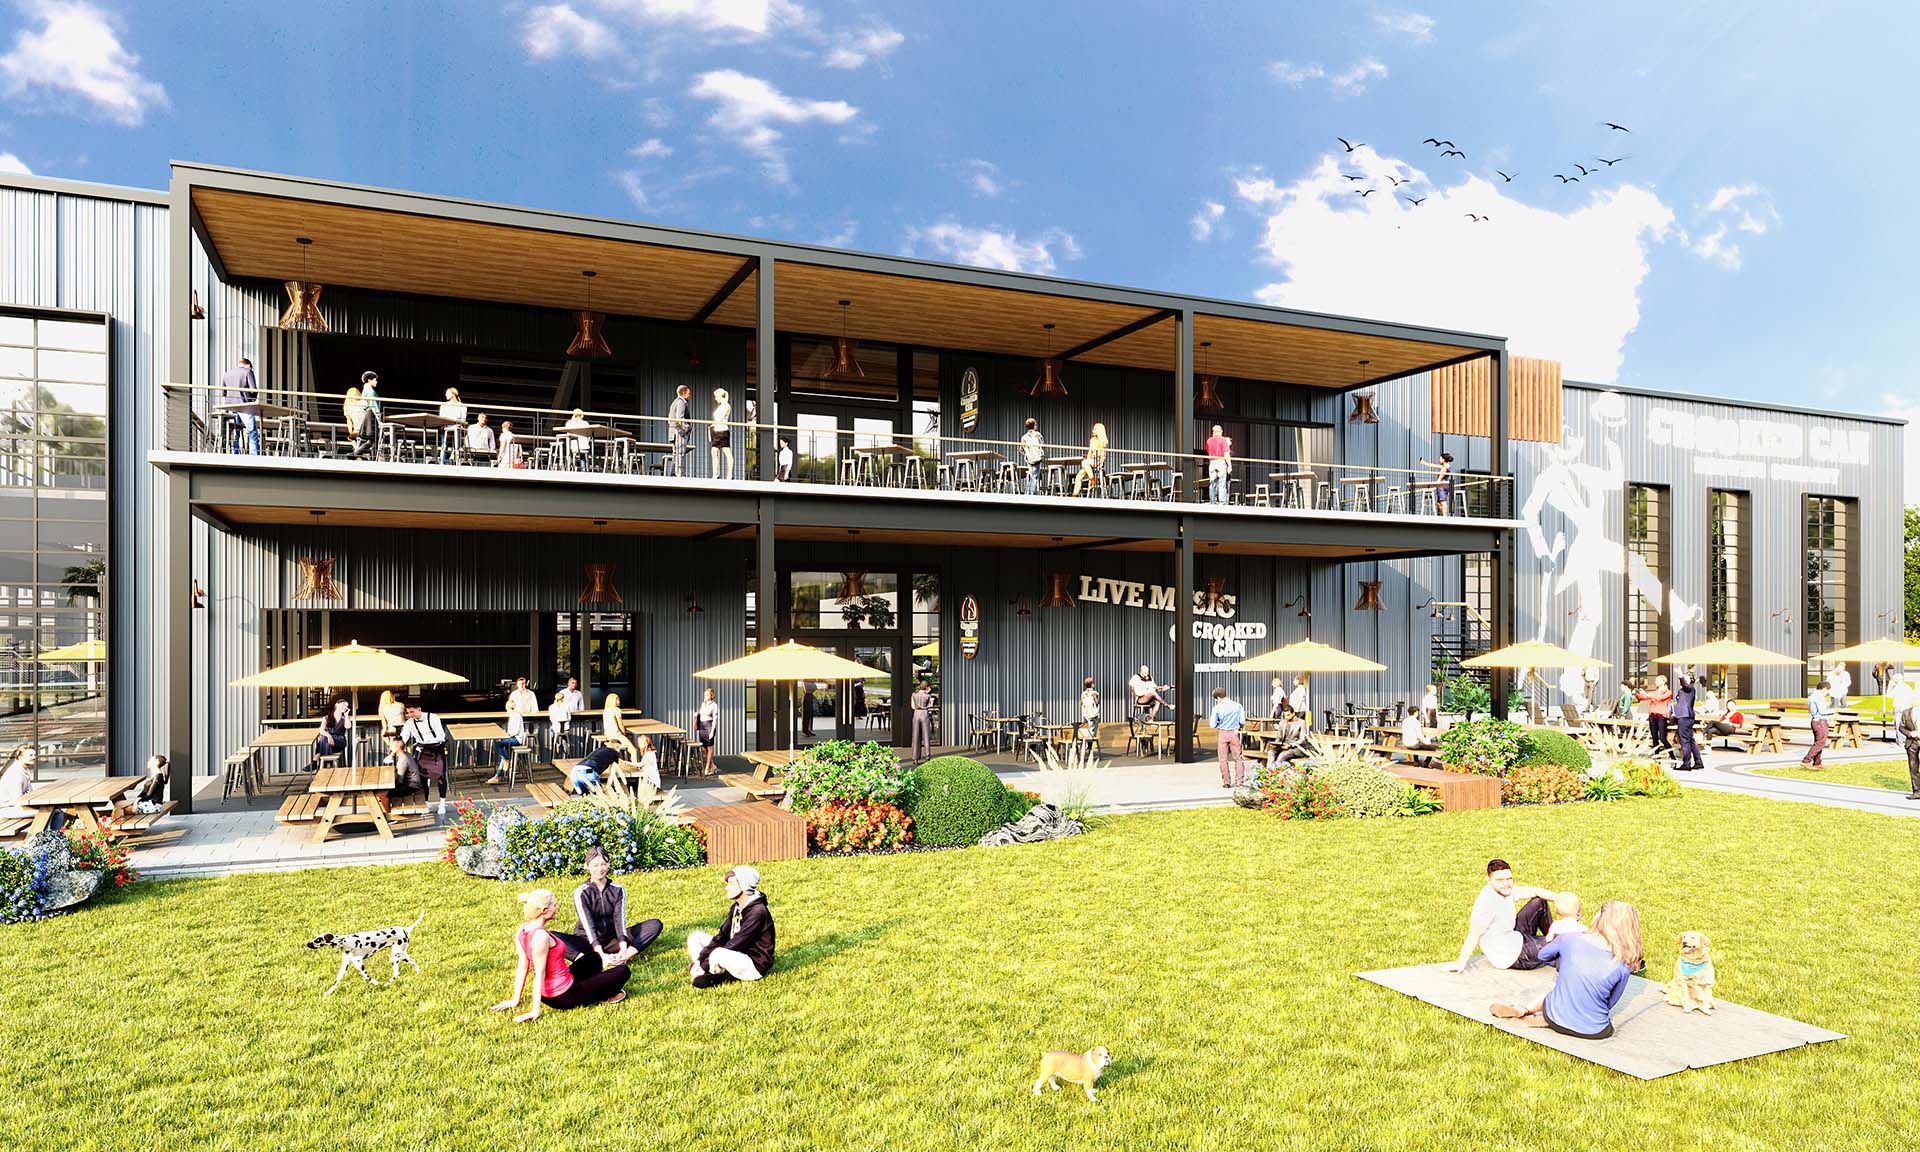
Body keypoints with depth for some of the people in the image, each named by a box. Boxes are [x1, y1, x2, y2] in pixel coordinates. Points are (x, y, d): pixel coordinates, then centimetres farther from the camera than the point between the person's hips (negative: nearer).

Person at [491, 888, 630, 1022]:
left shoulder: (521, 931, -1)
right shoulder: (541, 936, -28)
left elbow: (522, 966, 3)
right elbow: (539, 974, -25)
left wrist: (515, 1000, 7)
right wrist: (535, 1011, -22)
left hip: (547, 994, 10)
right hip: (564, 996, -10)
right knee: (622, 971, -5)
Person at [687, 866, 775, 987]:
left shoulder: (757, 912, -23)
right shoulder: (736, 907, 6)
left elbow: (736, 944, -25)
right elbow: (721, 936, 4)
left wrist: (704, 965, -22)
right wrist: (699, 960, -8)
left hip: (755, 965, -10)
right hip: (737, 956, 10)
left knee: (718, 955, -38)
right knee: (695, 937, 8)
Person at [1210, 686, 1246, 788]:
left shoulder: (1217, 708, -6)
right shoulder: (1237, 705, -1)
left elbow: (1213, 724, -3)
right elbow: (1242, 722, -2)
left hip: (1223, 733, -1)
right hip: (1234, 733, 1)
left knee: (1224, 759, 9)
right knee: (1238, 757, 9)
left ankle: (1226, 782, 12)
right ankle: (1239, 780, 3)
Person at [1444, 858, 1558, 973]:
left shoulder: (1505, 890, -7)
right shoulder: (1487, 902, -34)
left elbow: (1535, 891, 2)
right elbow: (1473, 935, -34)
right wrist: (1461, 963, -34)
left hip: (1514, 936, 9)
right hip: (1511, 957, -9)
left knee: (1539, 902, 12)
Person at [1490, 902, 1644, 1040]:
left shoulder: (1570, 939, -11)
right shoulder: (1624, 965, -13)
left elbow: (1543, 955, 11)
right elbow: (1610, 1002, 3)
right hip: (1592, 1032, -3)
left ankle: (1524, 1010, 17)